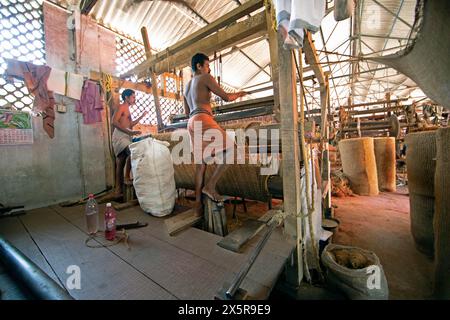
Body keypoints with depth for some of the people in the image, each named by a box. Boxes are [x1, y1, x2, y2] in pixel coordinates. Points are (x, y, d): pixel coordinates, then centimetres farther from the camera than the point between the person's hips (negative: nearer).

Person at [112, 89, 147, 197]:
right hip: (120, 136, -9)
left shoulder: (127, 109, 24)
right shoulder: (121, 107, -3)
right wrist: (129, 132, -24)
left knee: (120, 164, 5)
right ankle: (127, 177, -18)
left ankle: (118, 189, 8)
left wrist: (141, 116, 26)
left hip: (125, 137, 9)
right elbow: (114, 122, -16)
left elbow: (130, 124, 31)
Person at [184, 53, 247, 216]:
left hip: (191, 123, 8)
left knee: (201, 163, 5)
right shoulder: (206, 77, 6)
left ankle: (198, 203, 7)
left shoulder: (186, 86, 29)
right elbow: (226, 97, 2)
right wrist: (238, 95, 22)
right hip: (203, 120, -8)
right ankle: (210, 186, -11)